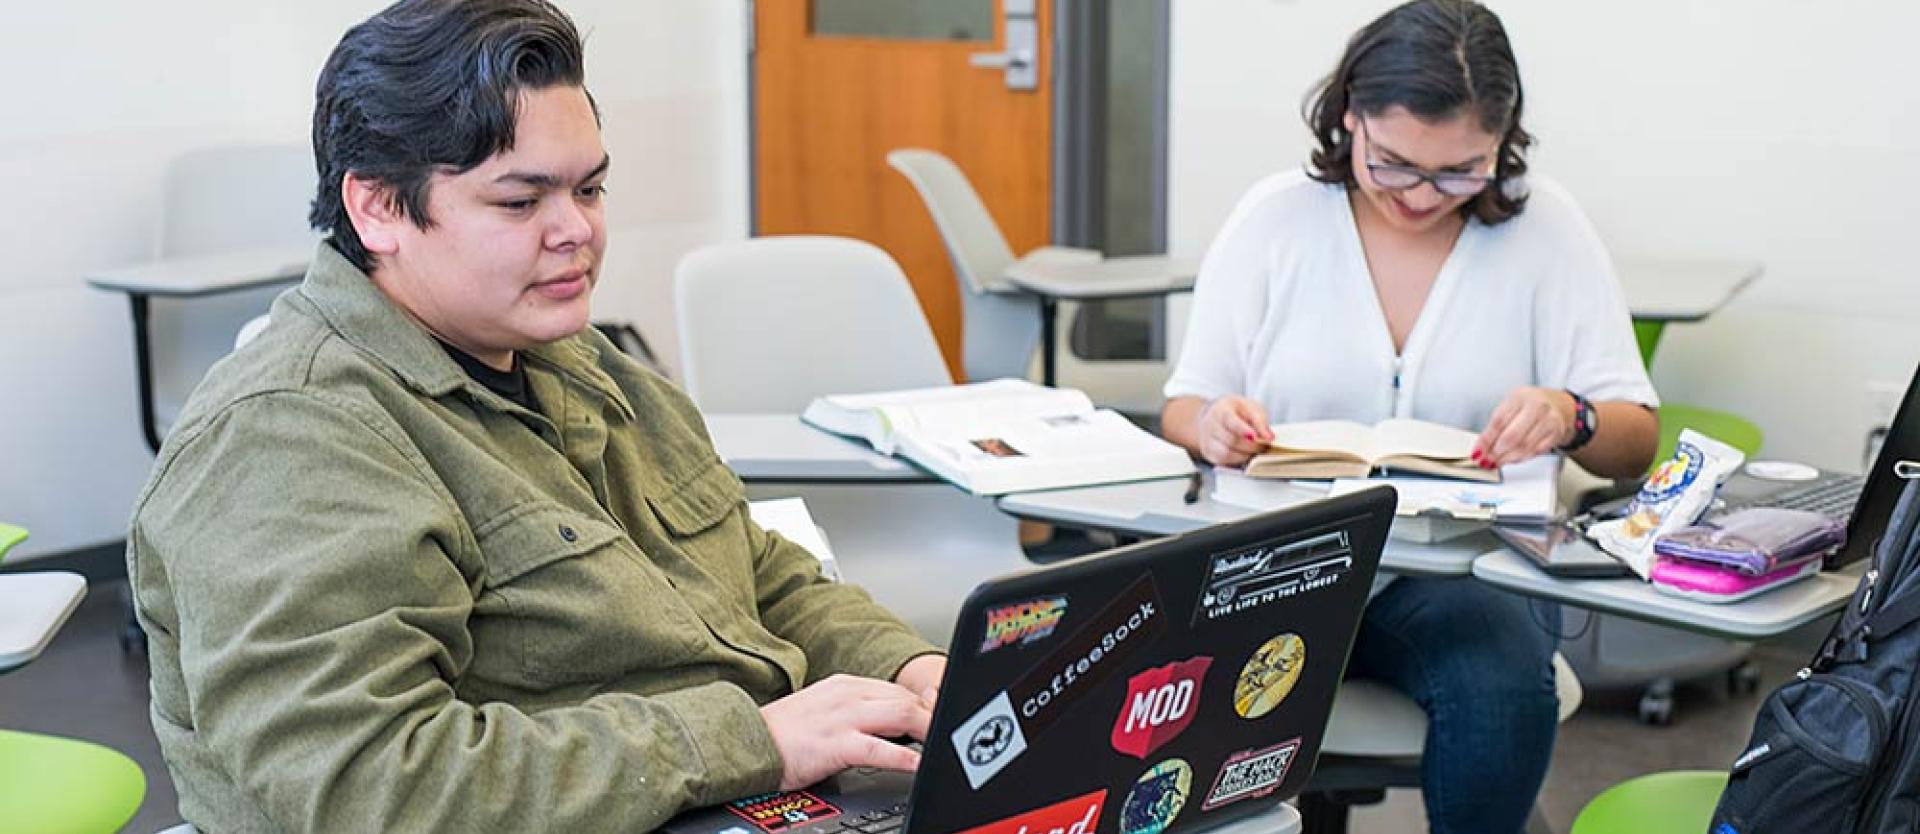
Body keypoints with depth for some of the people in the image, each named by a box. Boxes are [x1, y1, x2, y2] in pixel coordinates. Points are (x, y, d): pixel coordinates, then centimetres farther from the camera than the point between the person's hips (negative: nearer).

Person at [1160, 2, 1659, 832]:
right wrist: (1212, 425, -18)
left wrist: (1570, 418, -21)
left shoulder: (1544, 226, 3)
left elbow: (1634, 443, 3)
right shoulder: (1275, 217, 4)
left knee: (1503, 687, -33)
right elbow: (1183, 411, 7)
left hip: (1469, 569, 1)